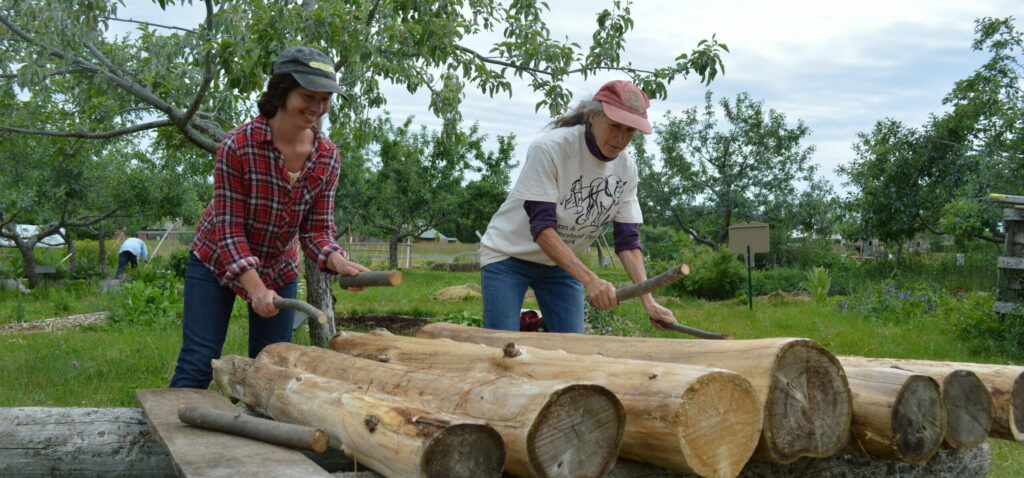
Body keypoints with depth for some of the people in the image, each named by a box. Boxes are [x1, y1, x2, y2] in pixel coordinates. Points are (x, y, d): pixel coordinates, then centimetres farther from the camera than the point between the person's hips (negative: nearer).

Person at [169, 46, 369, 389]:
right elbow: (229, 228, -22)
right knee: (197, 365, -4)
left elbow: (316, 230, -9)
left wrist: (339, 263, -30)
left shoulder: (326, 157, -11)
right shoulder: (238, 146, -25)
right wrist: (256, 289, -30)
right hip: (216, 261, -4)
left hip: (279, 269, 4)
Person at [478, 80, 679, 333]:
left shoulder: (626, 169, -8)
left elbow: (628, 240, -5)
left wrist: (648, 300, -18)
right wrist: (589, 279, -39)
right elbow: (541, 227, -29)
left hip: (563, 264, 5)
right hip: (509, 255, -5)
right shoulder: (550, 148, -25)